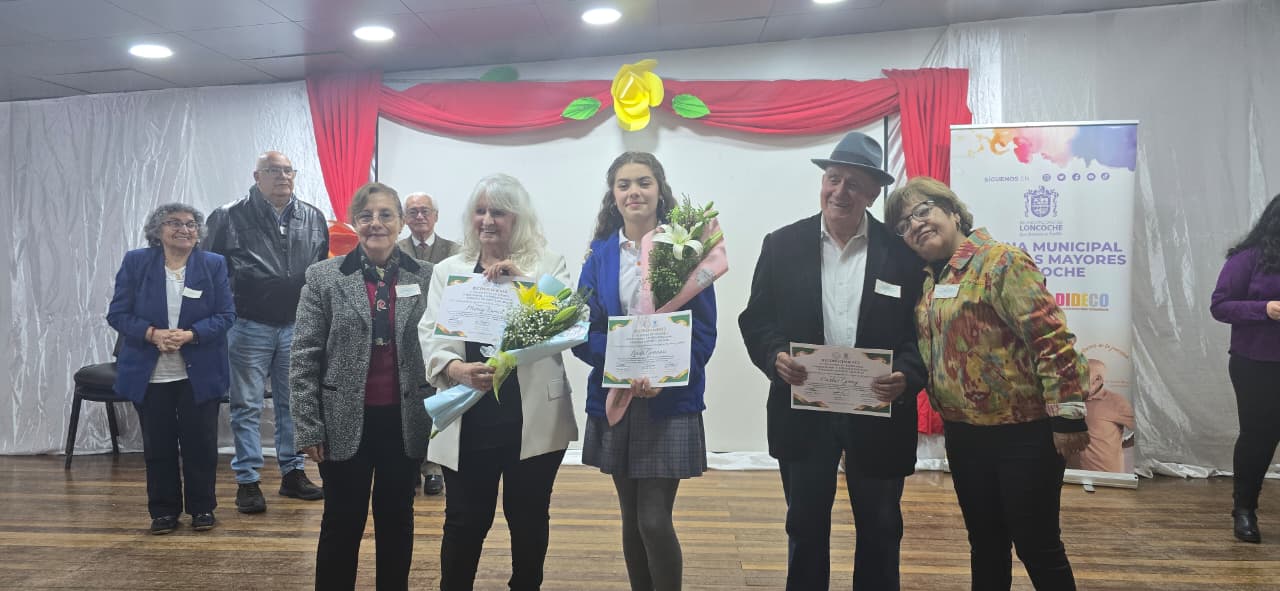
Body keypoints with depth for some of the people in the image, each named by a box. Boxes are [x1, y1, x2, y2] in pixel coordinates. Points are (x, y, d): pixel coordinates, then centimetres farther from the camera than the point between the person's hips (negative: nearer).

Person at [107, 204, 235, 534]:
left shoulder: (213, 265, 0)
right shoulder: (135, 262, 1)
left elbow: (226, 315, -3)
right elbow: (117, 314, -1)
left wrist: (190, 335, -19)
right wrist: (152, 333, -18)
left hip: (200, 374, 0)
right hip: (149, 374, 1)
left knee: (201, 443, 5)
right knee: (158, 445, 9)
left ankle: (202, 508, 20)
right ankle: (164, 510, 22)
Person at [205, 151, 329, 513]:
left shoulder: (313, 219, 6)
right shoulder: (230, 217, -4)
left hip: (297, 327, 4)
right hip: (249, 327, -3)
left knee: (293, 403, 12)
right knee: (247, 407, 3)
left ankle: (293, 473, 24)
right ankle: (248, 481, 13)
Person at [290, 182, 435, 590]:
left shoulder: (425, 277, 1)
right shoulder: (324, 277, -1)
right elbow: (304, 357, -2)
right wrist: (309, 426, -6)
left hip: (405, 421, 1)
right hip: (345, 422, -1)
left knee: (397, 518, 14)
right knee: (342, 521, 11)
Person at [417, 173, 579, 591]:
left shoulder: (548, 265, 4)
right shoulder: (448, 270, 10)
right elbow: (429, 334, 1)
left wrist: (523, 280, -16)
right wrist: (456, 368, -19)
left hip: (533, 417, -1)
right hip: (469, 417, 1)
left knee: (528, 517, 12)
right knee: (464, 520, 7)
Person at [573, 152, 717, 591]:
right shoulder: (599, 252, 5)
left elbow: (704, 333, -6)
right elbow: (583, 332, 0)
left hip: (670, 402, -3)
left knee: (655, 521, -4)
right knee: (631, 519, 14)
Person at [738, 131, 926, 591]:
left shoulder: (903, 251, -3)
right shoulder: (782, 245, 0)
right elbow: (756, 319, 1)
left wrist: (906, 376, -21)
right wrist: (776, 357, -18)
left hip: (878, 412, 0)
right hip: (803, 411, 1)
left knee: (880, 531, 15)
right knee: (805, 527, 14)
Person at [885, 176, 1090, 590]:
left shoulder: (1000, 261, -13)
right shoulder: (927, 281, 10)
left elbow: (1051, 337, -19)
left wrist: (1067, 414, -21)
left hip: (1024, 432, -7)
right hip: (963, 433, 7)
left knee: (1037, 546, 4)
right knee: (985, 544, 18)